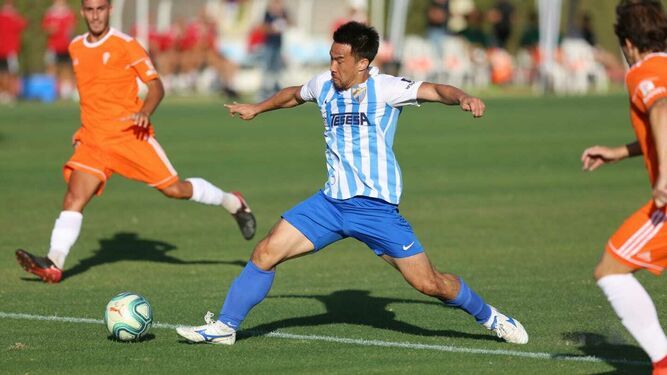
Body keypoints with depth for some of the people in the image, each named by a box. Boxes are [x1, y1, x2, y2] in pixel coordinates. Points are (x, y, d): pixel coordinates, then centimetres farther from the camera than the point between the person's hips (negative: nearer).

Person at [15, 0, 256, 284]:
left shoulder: (126, 45, -5)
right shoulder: (75, 48, 12)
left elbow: (156, 86, -3)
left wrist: (145, 112, -22)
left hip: (130, 135, -4)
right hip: (93, 140, 4)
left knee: (174, 189, -2)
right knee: (74, 196, -14)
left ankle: (233, 203, 22)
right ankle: (53, 264, -22)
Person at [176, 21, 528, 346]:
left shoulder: (384, 87, -10)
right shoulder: (324, 85, 7)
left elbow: (433, 90, -22)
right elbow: (295, 94, 30)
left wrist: (463, 98, -42)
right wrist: (257, 108, 43)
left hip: (377, 207, -5)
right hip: (331, 200, 5)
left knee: (429, 284, -5)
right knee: (266, 252, -6)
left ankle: (489, 317, 19)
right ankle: (225, 326, 6)